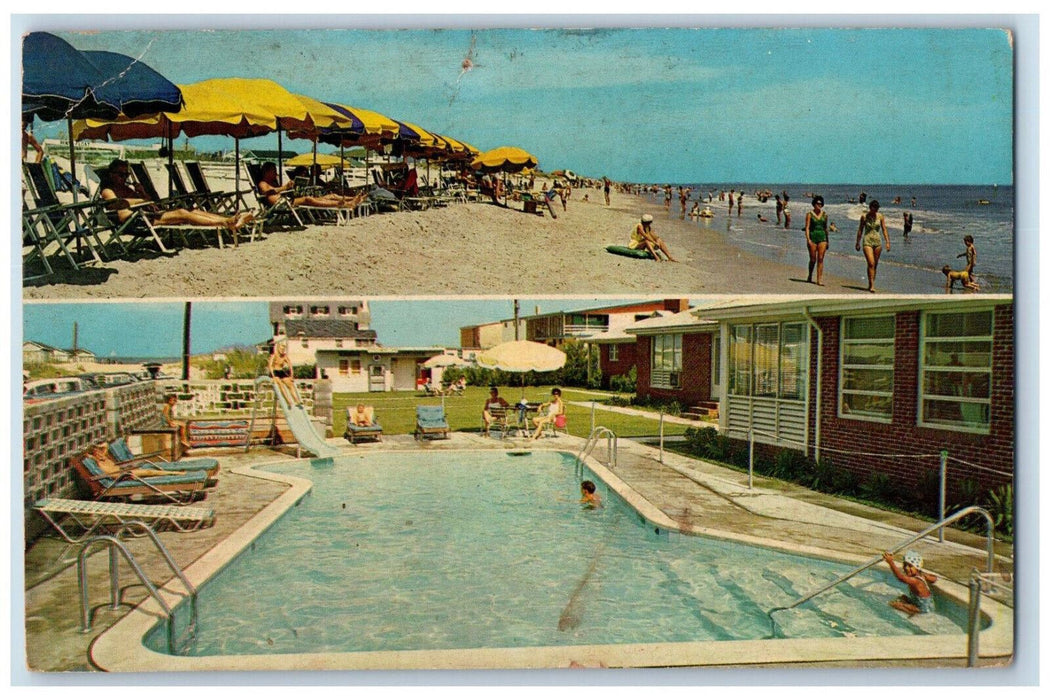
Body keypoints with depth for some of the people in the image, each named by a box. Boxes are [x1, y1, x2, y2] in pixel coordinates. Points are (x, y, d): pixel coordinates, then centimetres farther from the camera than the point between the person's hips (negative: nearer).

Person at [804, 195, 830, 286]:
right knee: (813, 259, 4)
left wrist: (827, 241, 17)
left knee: (820, 259, -6)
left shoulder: (824, 214, 10)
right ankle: (810, 277, 27)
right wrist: (808, 239, -16)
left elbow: (825, 228, 16)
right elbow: (807, 227, -6)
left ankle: (820, 280, -6)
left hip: (822, 238, 2)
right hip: (813, 237, -2)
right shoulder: (809, 214, -1)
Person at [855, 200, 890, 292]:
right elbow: (860, 230, 6)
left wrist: (887, 242, -3)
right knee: (871, 263, -15)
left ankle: (870, 284, 18)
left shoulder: (880, 217, 4)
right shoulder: (864, 217, -1)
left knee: (875, 265, 7)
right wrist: (858, 243, 8)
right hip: (867, 241, -3)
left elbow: (884, 230, 5)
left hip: (877, 241, 3)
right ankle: (872, 285, -15)